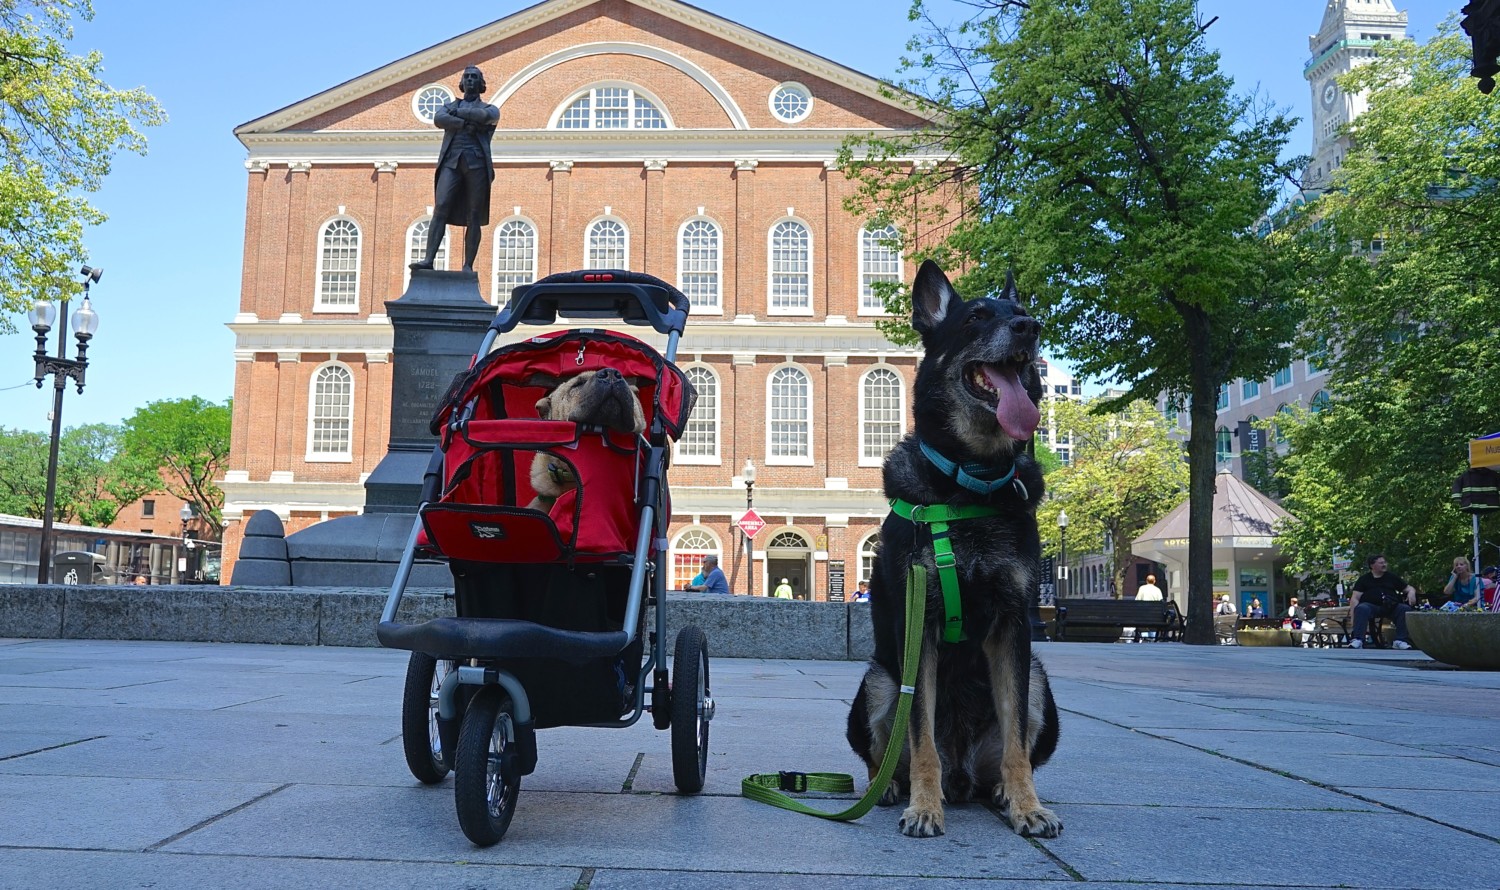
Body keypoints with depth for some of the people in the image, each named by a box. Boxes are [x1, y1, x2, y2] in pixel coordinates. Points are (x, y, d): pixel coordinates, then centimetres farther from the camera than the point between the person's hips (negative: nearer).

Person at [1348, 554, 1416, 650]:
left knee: (1405, 609, -27)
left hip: (1391, 607, 3)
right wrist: (1353, 613, -14)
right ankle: (1357, 640, -45)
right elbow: (1355, 598, 3)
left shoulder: (1392, 577, 22)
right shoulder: (1364, 579, 13)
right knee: (1361, 609, -36)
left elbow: (1409, 588, 25)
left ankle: (1400, 641, -27)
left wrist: (1411, 593, -2)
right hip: (1370, 605, -3)